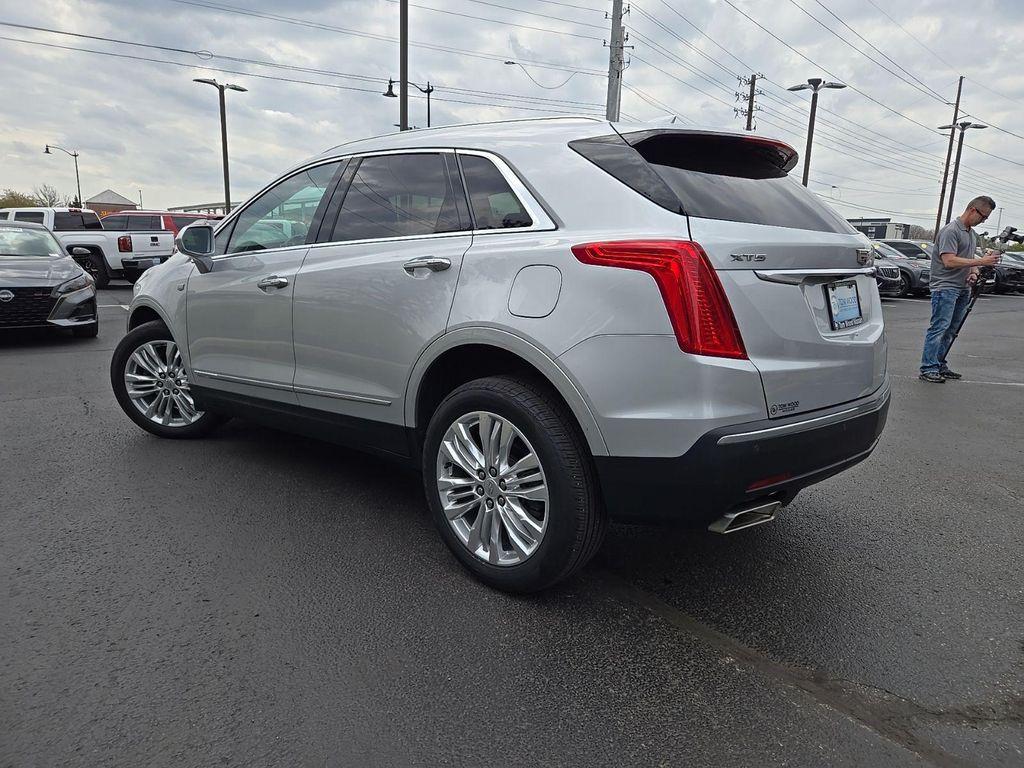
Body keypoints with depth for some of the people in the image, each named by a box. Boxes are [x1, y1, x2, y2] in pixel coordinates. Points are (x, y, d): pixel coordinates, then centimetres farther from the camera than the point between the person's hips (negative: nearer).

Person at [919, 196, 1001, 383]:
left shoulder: (973, 234, 19)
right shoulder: (950, 231, -11)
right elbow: (949, 261, -21)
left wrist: (973, 272, 6)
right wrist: (980, 262, -21)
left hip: (963, 289, 9)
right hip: (945, 287, -9)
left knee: (950, 330, 10)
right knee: (939, 327, -12)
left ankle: (940, 365, 16)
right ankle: (928, 369, -12)